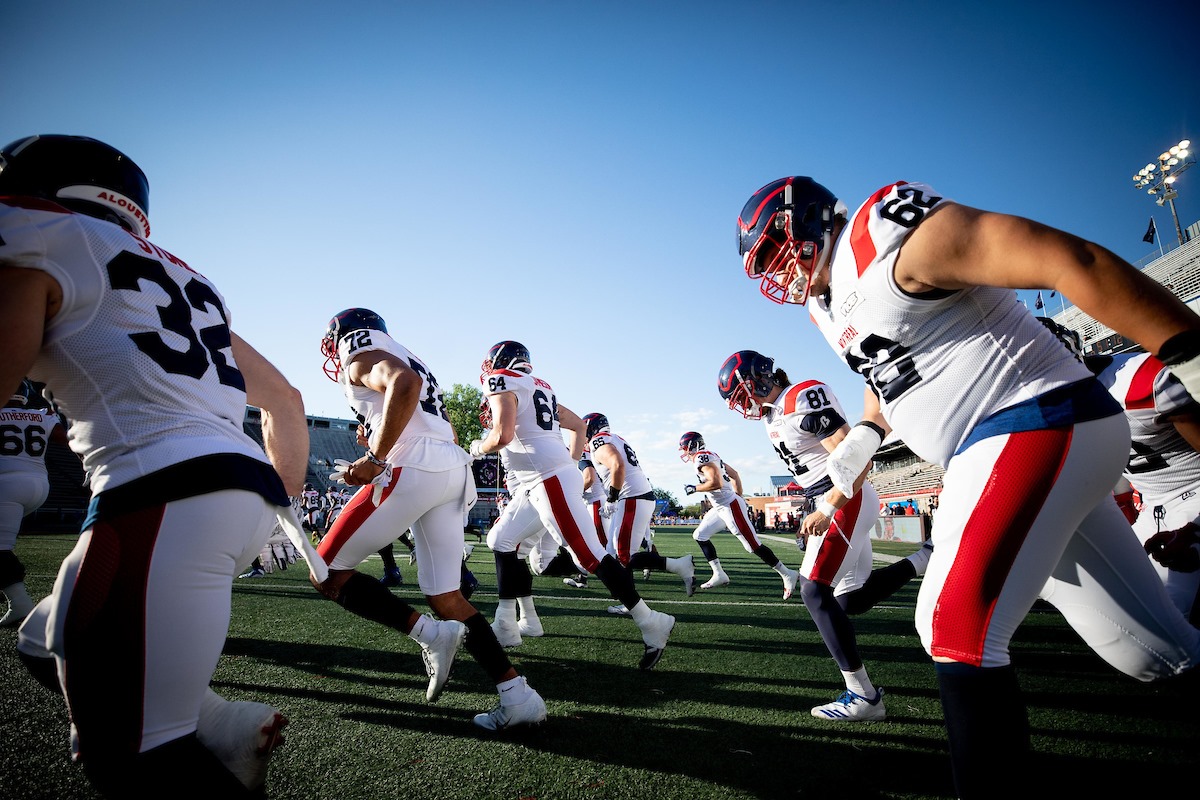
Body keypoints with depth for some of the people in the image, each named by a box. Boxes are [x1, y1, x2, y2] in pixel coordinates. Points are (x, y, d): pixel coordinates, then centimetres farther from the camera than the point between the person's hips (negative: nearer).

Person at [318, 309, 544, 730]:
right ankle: (518, 695, 4)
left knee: (328, 575, 5)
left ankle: (429, 633, -8)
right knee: (446, 598, 10)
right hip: (455, 472, 8)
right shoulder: (406, 358, 32)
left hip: (413, 468, -8)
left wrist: (375, 459, -14)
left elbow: (404, 383, -16)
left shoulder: (359, 348, 8)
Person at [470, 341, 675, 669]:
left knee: (589, 555, -9)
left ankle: (651, 623, -3)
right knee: (502, 544, 15)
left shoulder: (502, 382, -2)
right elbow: (578, 425, 27)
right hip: (553, 477, 10)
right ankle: (505, 626, 21)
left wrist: (479, 447, 4)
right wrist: (571, 463, 25)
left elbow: (502, 436, -17)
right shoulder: (539, 388, 24)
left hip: (550, 480, -10)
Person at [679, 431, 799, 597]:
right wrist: (739, 497, 21)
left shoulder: (702, 458, -15)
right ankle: (719, 575, 13)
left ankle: (788, 575, 7)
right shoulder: (710, 456, 14)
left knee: (753, 545, -4)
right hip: (721, 508, 10)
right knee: (700, 535, 11)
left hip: (730, 506, -10)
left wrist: (694, 488, -13)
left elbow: (716, 483, -27)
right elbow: (734, 474, 18)